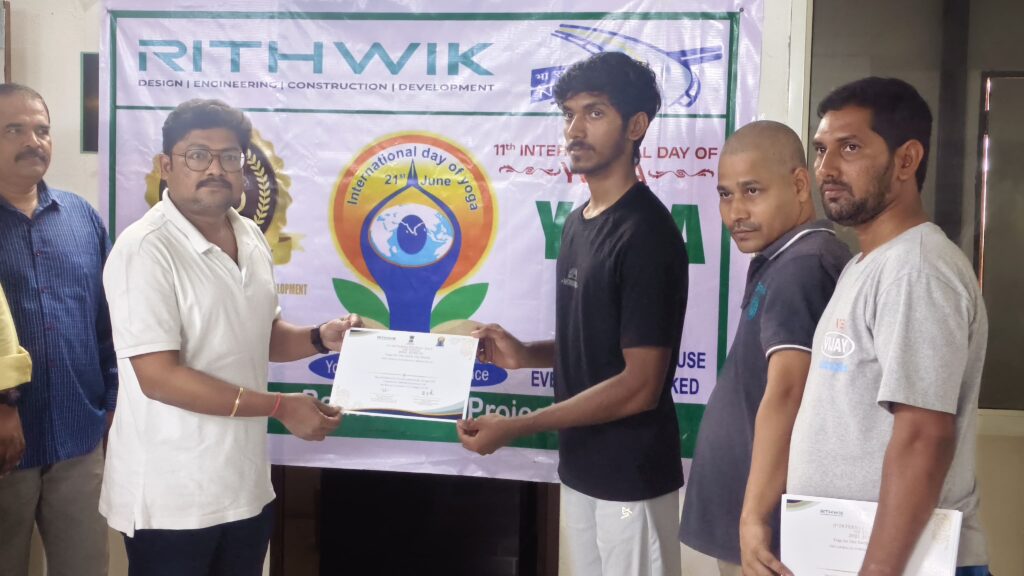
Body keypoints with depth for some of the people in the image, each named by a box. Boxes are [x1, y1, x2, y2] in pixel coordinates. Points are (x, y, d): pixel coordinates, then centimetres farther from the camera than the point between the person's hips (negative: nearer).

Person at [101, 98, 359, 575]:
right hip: (172, 496, -7)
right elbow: (158, 377, -23)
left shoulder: (251, 238, 6)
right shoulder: (145, 250, -18)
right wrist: (280, 407, -20)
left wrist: (320, 339, -3)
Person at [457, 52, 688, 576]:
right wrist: (524, 355, -1)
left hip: (631, 476, -8)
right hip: (580, 467, 8)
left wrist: (515, 428, -19)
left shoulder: (646, 232, -19)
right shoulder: (578, 221, 8)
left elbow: (640, 386, -21)